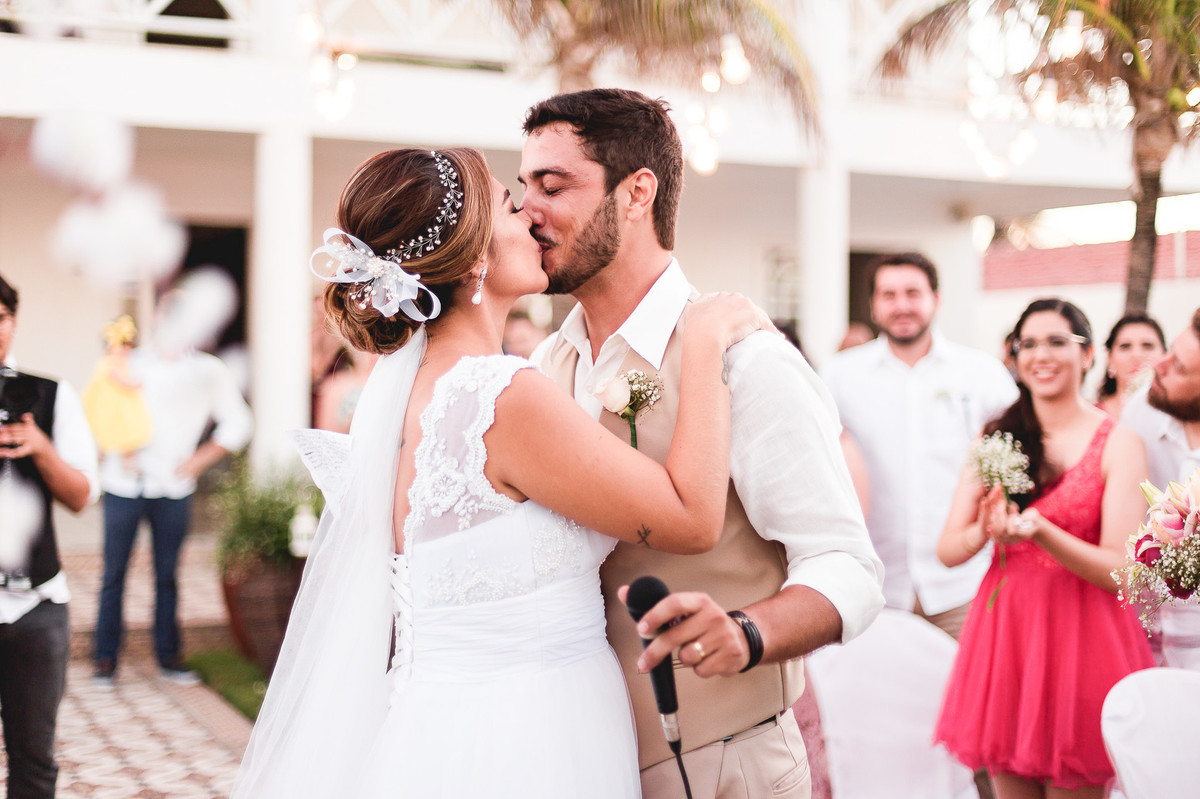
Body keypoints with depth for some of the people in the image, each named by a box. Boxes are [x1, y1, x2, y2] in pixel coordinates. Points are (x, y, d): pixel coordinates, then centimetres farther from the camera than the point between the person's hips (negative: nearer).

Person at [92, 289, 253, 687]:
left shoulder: (209, 371, 5)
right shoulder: (130, 365, 5)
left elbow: (238, 422, 10)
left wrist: (200, 459, 2)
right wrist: (115, 453, -7)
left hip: (174, 489, 0)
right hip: (125, 485, 0)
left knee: (167, 574, 6)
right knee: (114, 572, 1)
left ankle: (169, 656, 17)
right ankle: (105, 658, 12)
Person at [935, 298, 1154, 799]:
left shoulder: (1117, 444, -5)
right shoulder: (996, 437, 7)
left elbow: (1120, 571, -12)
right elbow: (948, 550, 2)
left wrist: (1038, 530, -26)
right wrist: (987, 531, -20)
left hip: (1080, 636, -3)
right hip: (1003, 633, 4)